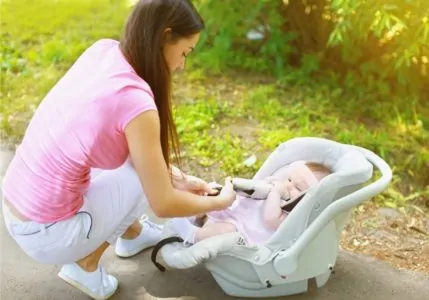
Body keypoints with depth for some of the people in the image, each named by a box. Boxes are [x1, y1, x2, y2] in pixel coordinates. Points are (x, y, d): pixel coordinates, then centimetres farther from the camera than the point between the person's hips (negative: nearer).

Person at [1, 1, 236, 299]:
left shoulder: (102, 50, -3)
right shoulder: (135, 100, -24)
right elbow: (163, 204, -15)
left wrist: (179, 177, 9)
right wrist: (220, 201, 3)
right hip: (47, 236, -7)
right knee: (146, 166, 3)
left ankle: (132, 234, 35)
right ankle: (85, 264, 9)